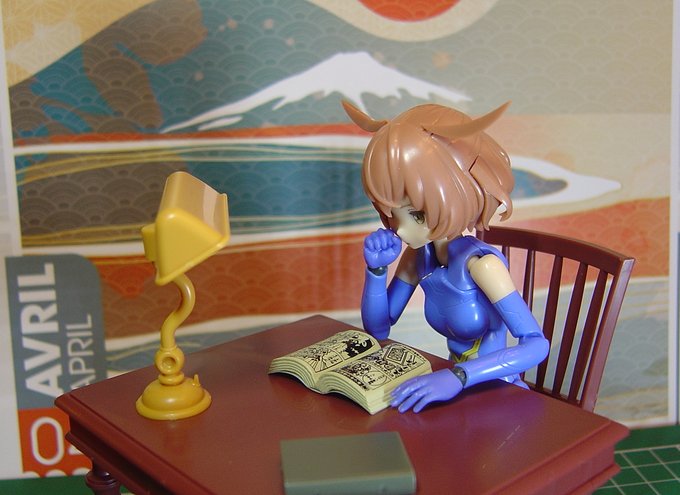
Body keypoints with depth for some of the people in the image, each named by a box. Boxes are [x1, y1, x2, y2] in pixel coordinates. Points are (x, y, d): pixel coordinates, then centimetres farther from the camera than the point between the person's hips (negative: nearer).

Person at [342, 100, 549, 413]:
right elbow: (378, 329, 6)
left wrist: (458, 376, -40)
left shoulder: (480, 263, -21)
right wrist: (376, 269, -10)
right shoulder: (419, 256, -3)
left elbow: (537, 345, -28)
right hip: (460, 393, 6)